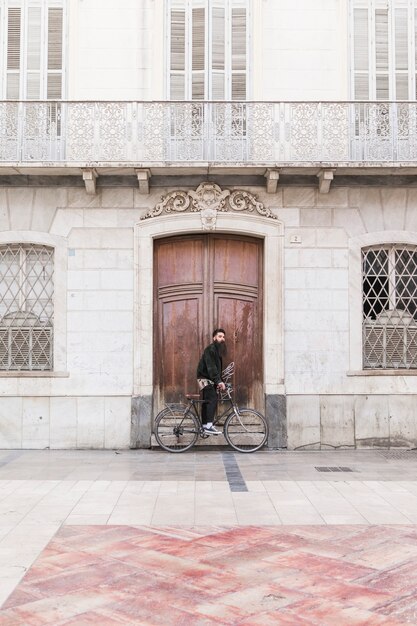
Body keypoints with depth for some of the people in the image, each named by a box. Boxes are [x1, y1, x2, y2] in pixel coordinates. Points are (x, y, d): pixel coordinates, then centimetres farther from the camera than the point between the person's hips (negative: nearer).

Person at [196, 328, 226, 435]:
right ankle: (209, 426, -22)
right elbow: (211, 367, -26)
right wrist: (219, 381, -34)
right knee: (213, 399, -18)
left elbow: (218, 368, 15)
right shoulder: (210, 349, -16)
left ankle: (205, 425, 15)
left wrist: (219, 382, 5)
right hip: (204, 378, -10)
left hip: (210, 379, 10)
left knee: (207, 401, 11)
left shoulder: (218, 350, 15)